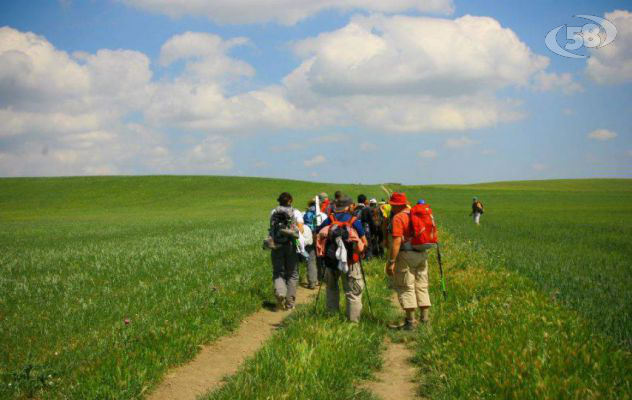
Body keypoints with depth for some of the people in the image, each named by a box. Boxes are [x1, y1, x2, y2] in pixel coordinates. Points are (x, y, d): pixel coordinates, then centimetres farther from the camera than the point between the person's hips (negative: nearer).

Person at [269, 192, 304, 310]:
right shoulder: (296, 212, 2)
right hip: (291, 245, -1)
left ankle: (280, 293, -18)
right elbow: (300, 229, -6)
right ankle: (289, 302, 10)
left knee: (278, 273, 11)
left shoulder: (273, 212, 7)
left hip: (276, 246, 1)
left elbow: (271, 227, 2)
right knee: (292, 274, 10)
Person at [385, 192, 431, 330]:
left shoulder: (398, 217, -12)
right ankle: (425, 318, 15)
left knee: (406, 288, 0)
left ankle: (411, 321, 1)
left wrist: (391, 262, -18)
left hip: (406, 256, -7)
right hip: (422, 255, 7)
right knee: (421, 287, 13)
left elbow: (397, 241, -19)